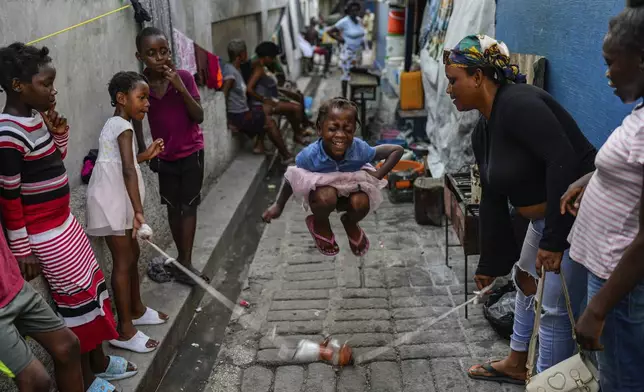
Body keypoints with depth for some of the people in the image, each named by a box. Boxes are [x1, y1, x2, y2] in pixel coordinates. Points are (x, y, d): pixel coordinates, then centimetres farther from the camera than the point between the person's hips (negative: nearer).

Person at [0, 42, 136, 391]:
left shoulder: (35, 117, 3)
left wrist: (59, 132, -1)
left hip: (63, 223, 9)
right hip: (43, 234, -9)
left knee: (93, 287, 18)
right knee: (76, 299, 3)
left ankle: (99, 362, 35)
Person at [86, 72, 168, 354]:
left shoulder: (116, 124, 16)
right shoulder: (123, 126, -16)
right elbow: (128, 170, -28)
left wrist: (146, 156, 19)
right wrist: (138, 211, -34)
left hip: (117, 200, 10)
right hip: (112, 201, -10)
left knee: (132, 254, 19)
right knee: (123, 261, -6)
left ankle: (136, 310, 34)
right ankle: (124, 331, 1)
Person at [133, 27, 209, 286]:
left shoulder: (183, 77, -15)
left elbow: (199, 117, -17)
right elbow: (135, 117, 3)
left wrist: (181, 88, -28)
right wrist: (143, 151, 2)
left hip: (191, 151, -2)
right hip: (164, 155, 2)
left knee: (188, 206, -1)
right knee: (173, 207, 12)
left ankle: (185, 262, 4)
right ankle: (182, 258, 25)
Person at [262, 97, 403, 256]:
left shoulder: (360, 149, -31)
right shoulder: (310, 155, -33)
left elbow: (397, 150, -18)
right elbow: (292, 178, -13)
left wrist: (378, 175, -26)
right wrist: (278, 205, -7)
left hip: (350, 190, 2)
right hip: (321, 190, -2)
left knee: (362, 203, -31)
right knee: (326, 197, -36)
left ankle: (350, 223, 10)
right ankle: (320, 225, 2)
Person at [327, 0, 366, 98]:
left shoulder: (358, 20, 4)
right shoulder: (344, 22, -17)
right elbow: (330, 32, -14)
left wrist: (362, 41, 7)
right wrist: (340, 40, -13)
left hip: (358, 52, 7)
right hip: (348, 52, -7)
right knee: (346, 75, -1)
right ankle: (344, 98, 8)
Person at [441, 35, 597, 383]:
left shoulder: (518, 104, -22)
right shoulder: (482, 131, 8)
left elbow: (564, 161, -32)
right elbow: (493, 200, 11)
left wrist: (553, 239, -30)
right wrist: (491, 263, 14)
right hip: (544, 217, 11)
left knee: (554, 307, -2)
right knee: (525, 278, 24)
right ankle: (517, 363, 44)